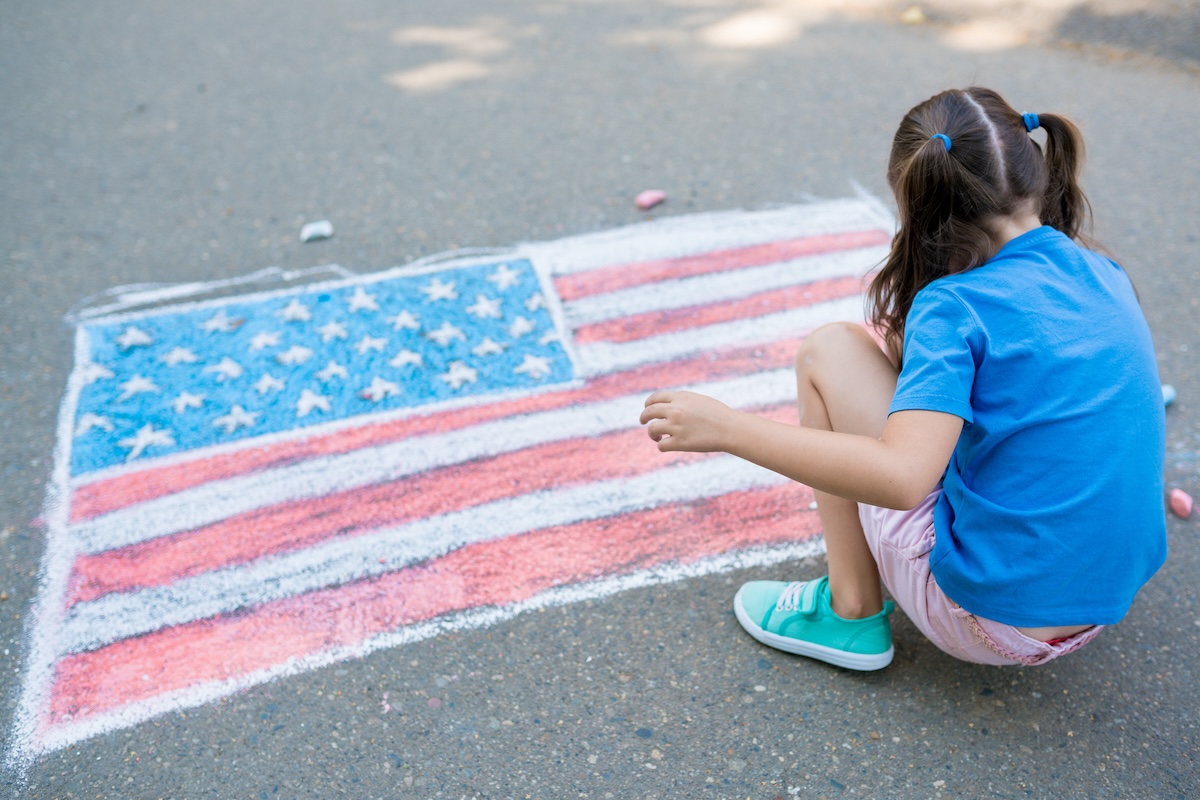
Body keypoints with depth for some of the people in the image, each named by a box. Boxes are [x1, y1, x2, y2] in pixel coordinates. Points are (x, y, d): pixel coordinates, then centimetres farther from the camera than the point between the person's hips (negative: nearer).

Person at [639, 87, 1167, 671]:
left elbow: (899, 477, -31)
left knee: (828, 352, -4)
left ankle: (853, 612, 3)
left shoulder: (955, 306, -18)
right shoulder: (1106, 277, 4)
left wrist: (726, 428, -25)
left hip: (993, 620, -8)